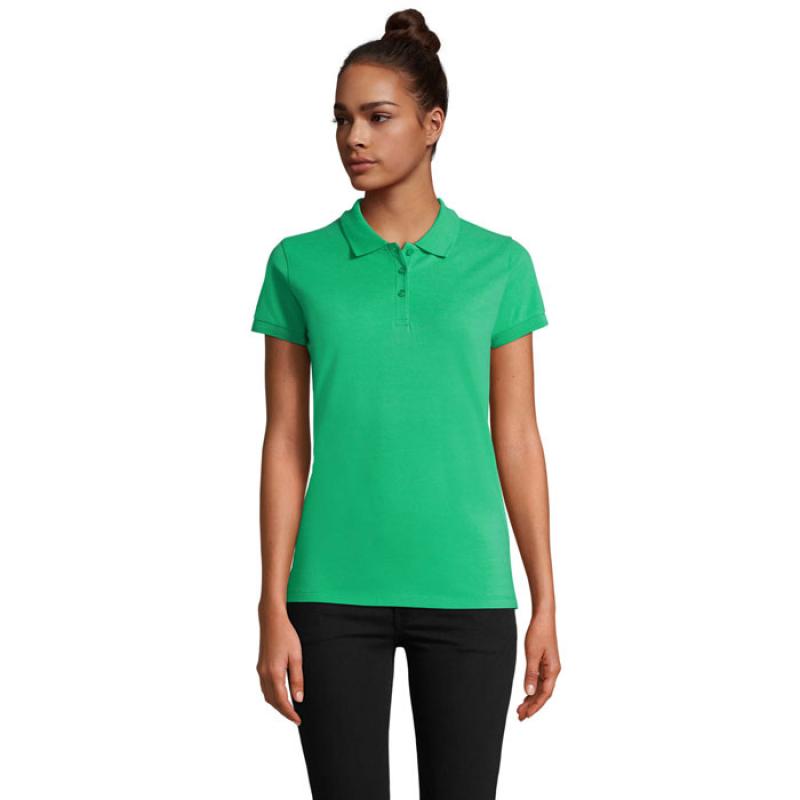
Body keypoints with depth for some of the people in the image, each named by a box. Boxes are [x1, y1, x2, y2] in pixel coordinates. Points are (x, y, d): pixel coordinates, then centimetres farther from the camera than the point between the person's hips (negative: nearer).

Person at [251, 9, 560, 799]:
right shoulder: (300, 264, 2)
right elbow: (286, 443, 2)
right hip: (337, 592, 0)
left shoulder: (498, 264, 3)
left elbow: (516, 439, 4)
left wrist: (545, 603, 3)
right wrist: (273, 609, -3)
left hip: (464, 590, 0)